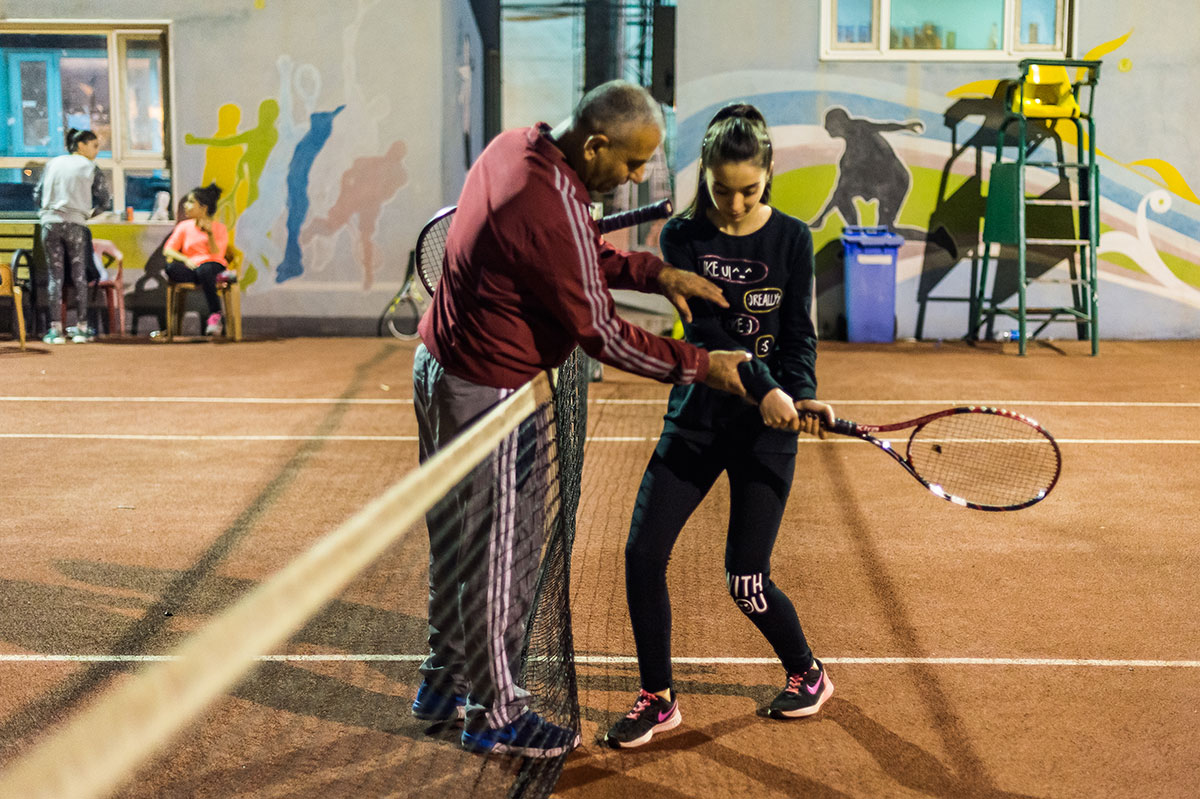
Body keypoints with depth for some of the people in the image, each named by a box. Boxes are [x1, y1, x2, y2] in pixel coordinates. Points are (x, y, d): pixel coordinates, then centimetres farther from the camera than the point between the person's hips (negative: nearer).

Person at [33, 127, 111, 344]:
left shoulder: (52, 164, 13)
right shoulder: (90, 168, 4)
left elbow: (37, 196, 11)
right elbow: (104, 200, 3)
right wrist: (89, 213, 20)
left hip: (50, 223, 2)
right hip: (75, 224, -2)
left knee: (55, 276, 5)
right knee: (79, 276, 5)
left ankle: (56, 329, 2)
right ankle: (81, 328, 5)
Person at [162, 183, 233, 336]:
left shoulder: (219, 228, 9)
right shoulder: (184, 226, 16)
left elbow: (216, 255, -3)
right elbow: (167, 250, 5)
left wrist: (210, 233, -17)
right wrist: (186, 259, -13)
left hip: (213, 267, -2)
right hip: (191, 268, 2)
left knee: (204, 270, -40)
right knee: (171, 268, -33)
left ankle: (215, 317, -33)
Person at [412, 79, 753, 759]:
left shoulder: (517, 145, 2)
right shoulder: (553, 211, -28)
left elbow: (585, 257, 14)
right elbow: (601, 334, -20)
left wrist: (656, 273, 0)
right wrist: (702, 366, -11)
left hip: (441, 365, 10)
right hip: (484, 393, -10)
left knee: (458, 539, 20)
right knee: (503, 553, 3)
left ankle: (445, 683, 35)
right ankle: (495, 715, 18)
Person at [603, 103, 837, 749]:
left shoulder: (791, 238, -1)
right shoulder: (682, 237, -1)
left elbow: (799, 333, -4)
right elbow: (706, 326, -13)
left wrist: (802, 396, -23)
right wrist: (760, 384, -27)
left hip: (767, 428, -2)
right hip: (696, 417, 2)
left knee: (746, 581, -3)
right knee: (643, 554, -6)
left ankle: (808, 674, 26)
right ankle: (657, 699, 13)